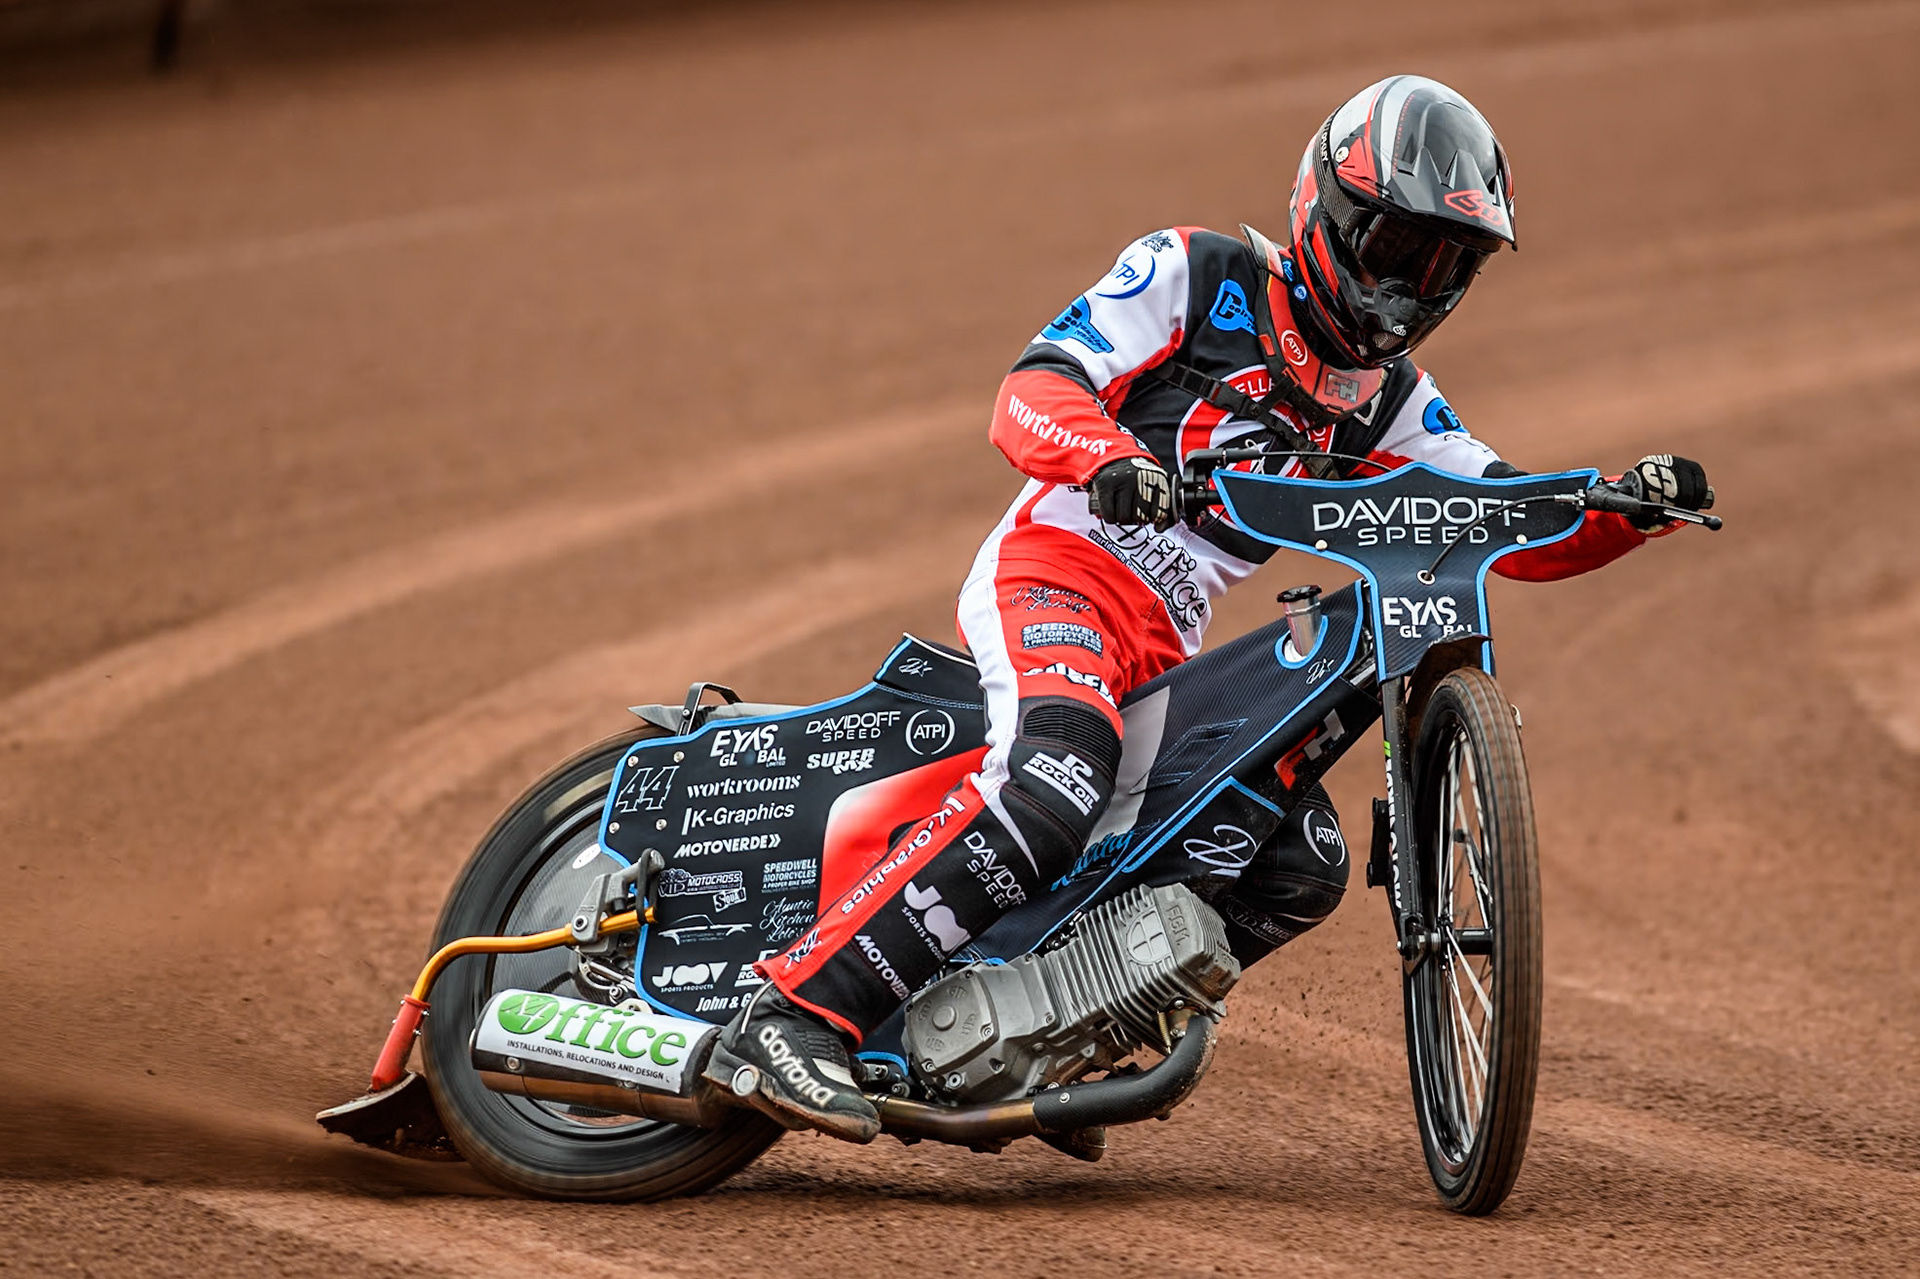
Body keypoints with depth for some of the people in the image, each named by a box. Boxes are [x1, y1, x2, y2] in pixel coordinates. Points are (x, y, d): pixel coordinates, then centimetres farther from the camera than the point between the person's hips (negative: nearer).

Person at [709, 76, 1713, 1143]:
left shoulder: (1390, 403, 18)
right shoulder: (1197, 275, 0)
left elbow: (1519, 528, 14)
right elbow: (1031, 394, -10)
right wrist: (1109, 456, -33)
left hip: (1170, 652, 7)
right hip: (1059, 568, -7)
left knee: (1302, 871, -5)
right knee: (1058, 786, -34)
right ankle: (798, 1012, -38)